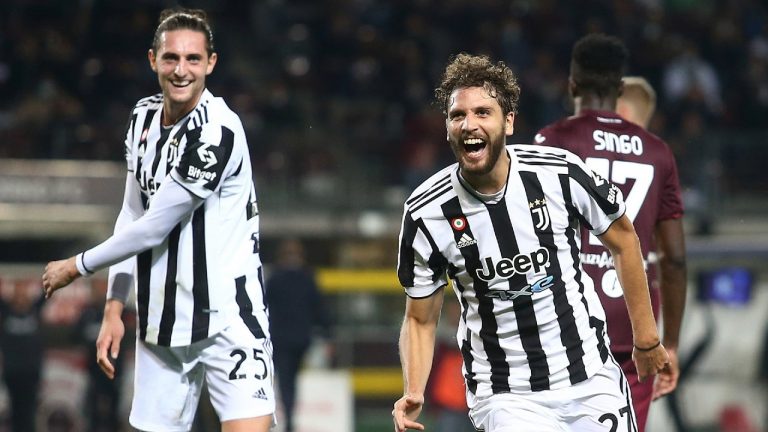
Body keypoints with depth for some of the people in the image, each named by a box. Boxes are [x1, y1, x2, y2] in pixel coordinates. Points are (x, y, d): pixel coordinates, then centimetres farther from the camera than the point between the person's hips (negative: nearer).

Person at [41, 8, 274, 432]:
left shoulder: (217, 130, -18)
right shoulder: (143, 118, 8)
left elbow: (153, 228, -15)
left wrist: (77, 266, -2)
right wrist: (113, 307, 10)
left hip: (226, 315, -7)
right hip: (161, 323, 7)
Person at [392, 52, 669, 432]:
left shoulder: (560, 172, -10)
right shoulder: (425, 213, -10)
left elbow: (622, 239, 7)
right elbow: (420, 319, 1)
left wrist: (645, 337, 11)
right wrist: (413, 394, -15)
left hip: (592, 383, 1)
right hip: (505, 398, -1)